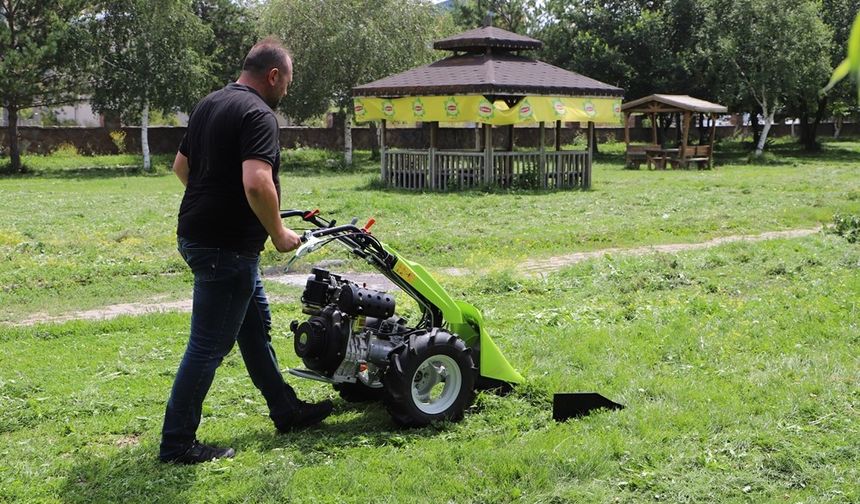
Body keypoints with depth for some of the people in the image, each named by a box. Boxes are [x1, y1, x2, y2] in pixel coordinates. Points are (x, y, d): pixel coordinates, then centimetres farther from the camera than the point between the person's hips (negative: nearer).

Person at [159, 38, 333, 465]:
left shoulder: (208, 105, 12)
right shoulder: (258, 114, -17)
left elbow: (181, 166, 21)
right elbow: (256, 183, -30)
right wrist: (279, 233, -17)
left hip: (199, 233, 10)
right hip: (225, 248, -10)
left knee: (255, 326, 20)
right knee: (209, 345, -2)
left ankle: (286, 411, 33)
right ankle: (177, 442, 6)